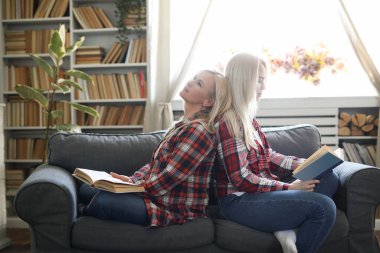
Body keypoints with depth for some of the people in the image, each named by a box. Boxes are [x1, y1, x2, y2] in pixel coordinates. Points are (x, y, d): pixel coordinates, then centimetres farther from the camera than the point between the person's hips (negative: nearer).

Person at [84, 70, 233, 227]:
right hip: (156, 196, 9)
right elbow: (154, 163, 12)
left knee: (103, 201, -22)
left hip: (176, 210, -9)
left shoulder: (198, 131, -20)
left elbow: (167, 180, -22)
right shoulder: (183, 126, 11)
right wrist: (132, 180, -6)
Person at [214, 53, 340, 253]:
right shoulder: (228, 122, -17)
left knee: (329, 178, 3)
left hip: (261, 191, 10)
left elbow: (268, 156, 15)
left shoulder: (246, 117, 13)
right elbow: (241, 179, -20)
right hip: (240, 201, -10)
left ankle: (290, 231, -14)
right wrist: (289, 187, -16)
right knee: (324, 207, -21)